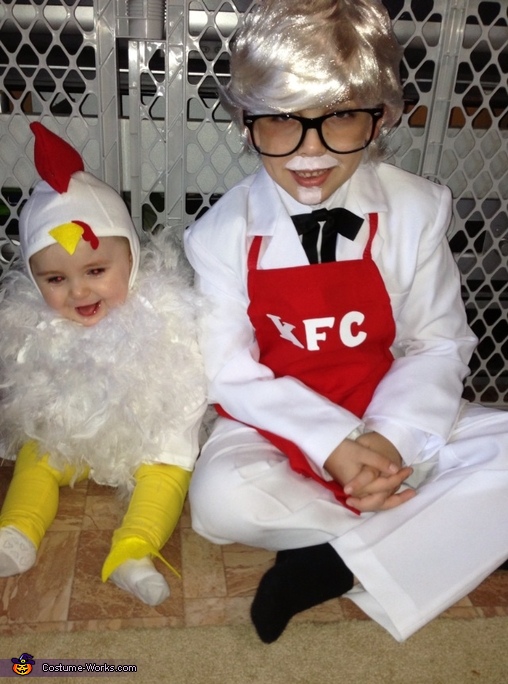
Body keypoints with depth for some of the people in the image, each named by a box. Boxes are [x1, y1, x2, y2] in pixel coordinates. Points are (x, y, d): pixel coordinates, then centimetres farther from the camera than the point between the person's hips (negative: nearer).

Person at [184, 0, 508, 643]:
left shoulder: (415, 210, -8)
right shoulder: (221, 233, -10)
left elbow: (438, 345, -4)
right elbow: (229, 369, -11)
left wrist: (392, 436, -21)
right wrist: (334, 440, -21)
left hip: (390, 423, 2)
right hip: (275, 426, -1)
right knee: (221, 499, -31)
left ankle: (338, 561, -19)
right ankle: (392, 545, -10)